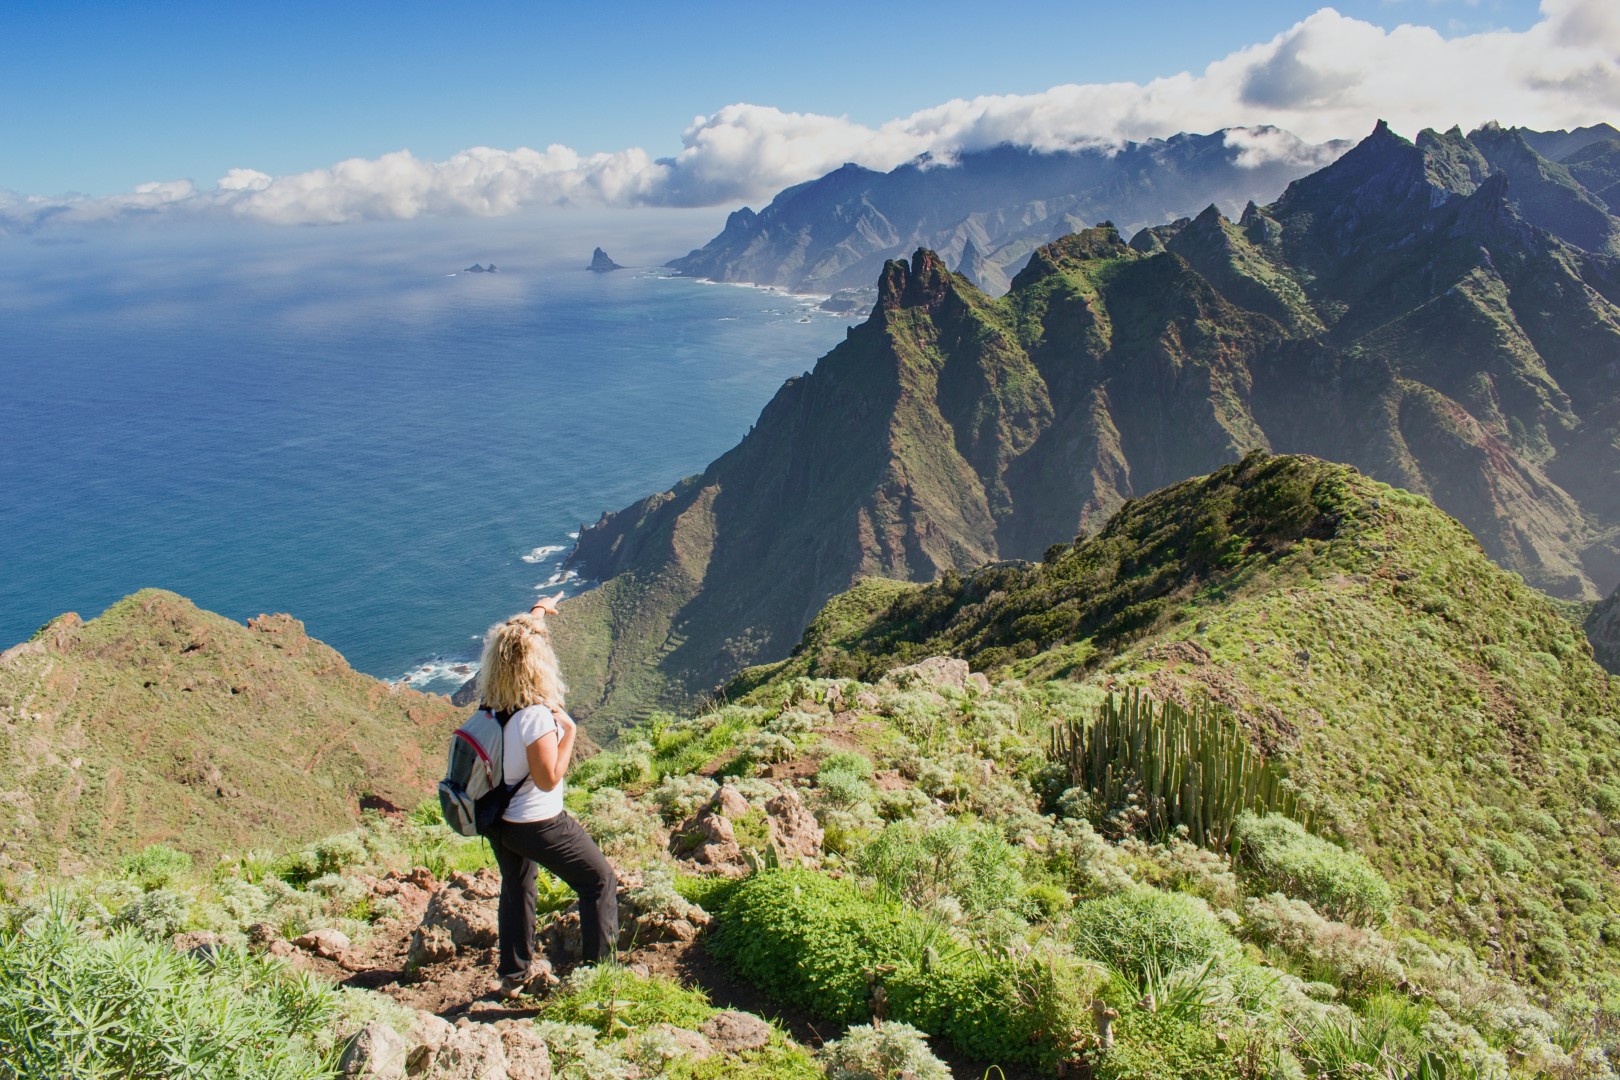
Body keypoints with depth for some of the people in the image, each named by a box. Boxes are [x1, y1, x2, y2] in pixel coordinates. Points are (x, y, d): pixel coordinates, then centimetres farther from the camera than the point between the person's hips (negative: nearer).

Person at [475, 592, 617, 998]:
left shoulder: (491, 702, -6)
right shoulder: (536, 715, -30)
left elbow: (515, 640, 13)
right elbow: (548, 779, -25)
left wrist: (536, 613, 27)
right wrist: (568, 731, -18)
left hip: (497, 819, 8)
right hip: (537, 824, -8)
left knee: (515, 886, 26)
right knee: (599, 880, 8)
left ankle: (514, 975, 39)